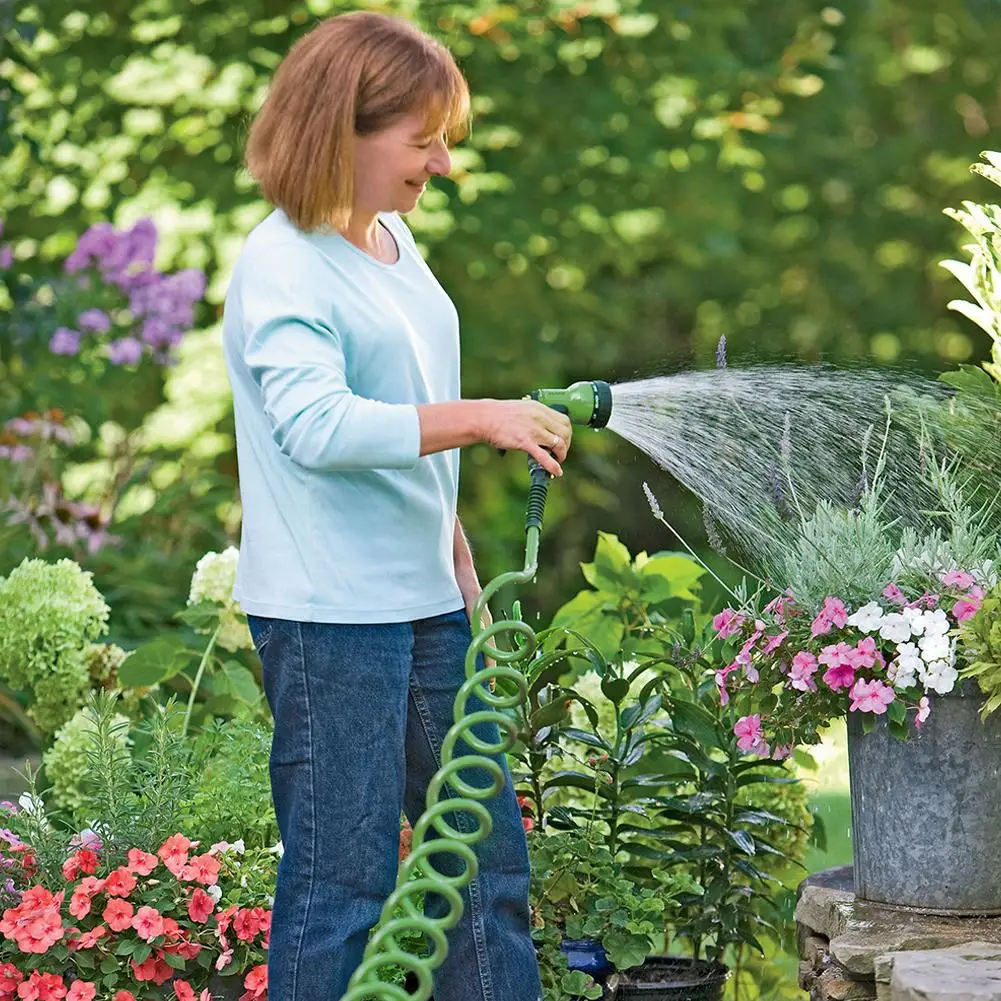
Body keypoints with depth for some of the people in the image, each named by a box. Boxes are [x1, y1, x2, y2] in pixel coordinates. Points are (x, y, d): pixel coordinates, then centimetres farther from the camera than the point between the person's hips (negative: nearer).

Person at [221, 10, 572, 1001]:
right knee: (342, 880, -3)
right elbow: (316, 425, -28)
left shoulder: (392, 239, 13)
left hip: (426, 604, 9)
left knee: (488, 857, 13)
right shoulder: (282, 268, -14)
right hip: (327, 618, -9)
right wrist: (483, 418, -30)